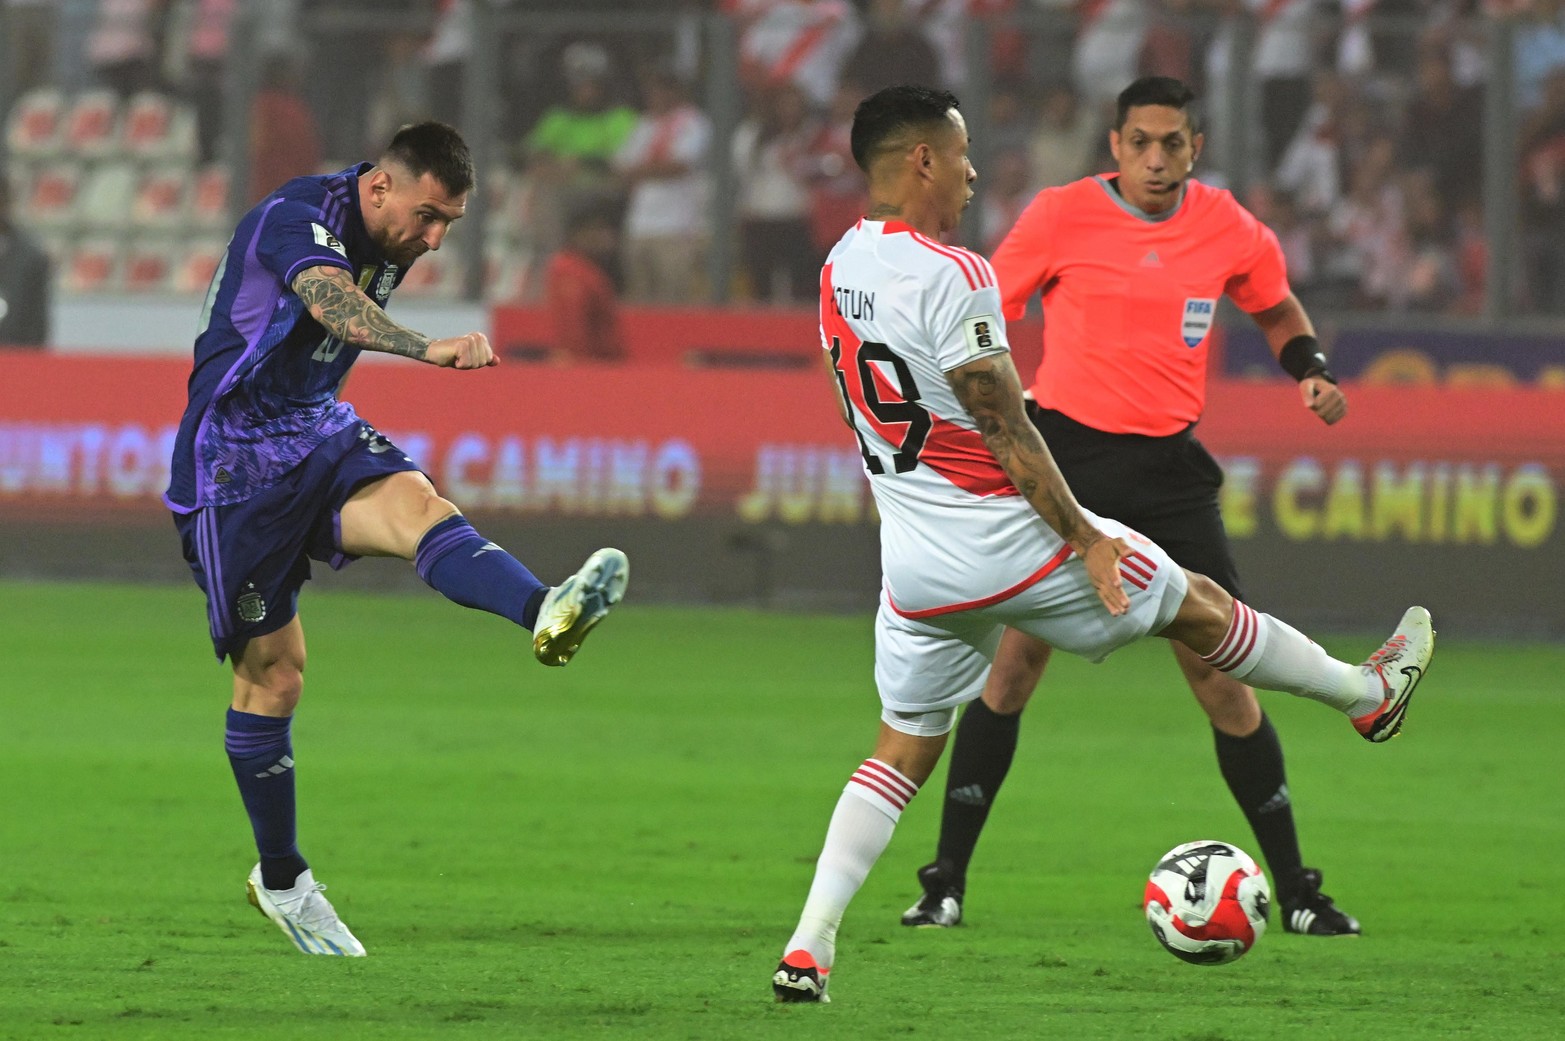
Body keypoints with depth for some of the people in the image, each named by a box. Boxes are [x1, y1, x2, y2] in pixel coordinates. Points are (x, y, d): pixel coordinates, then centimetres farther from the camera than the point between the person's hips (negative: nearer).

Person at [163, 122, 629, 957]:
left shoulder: (389, 243, 7)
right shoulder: (298, 218, -21)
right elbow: (332, 302, -43)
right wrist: (431, 350, -60)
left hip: (318, 433, 6)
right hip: (235, 460, -6)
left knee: (415, 503, -27)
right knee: (273, 670, 0)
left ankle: (544, 613, -56)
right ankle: (281, 881, 16)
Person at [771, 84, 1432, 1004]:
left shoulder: (840, 271, 6)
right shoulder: (951, 276, -20)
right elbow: (1005, 429, -20)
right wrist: (1085, 539, -13)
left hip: (914, 569, 7)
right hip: (1010, 541, -7)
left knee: (903, 751, 12)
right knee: (1191, 600, 15)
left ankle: (810, 946, -3)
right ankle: (1369, 694, 34)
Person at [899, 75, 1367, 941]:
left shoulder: (1227, 231, 3)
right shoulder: (1062, 216, -5)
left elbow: (1277, 309, 23)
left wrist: (1310, 370, 3)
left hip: (1168, 466, 2)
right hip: (1064, 454, -2)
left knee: (1222, 678, -1)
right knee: (1014, 662, -7)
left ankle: (1296, 892, 9)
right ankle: (946, 882, 2)